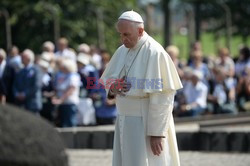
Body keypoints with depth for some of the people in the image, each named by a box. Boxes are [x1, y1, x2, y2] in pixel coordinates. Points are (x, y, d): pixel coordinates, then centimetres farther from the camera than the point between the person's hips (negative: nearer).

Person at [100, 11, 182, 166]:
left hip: (147, 124, -7)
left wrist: (157, 132, -20)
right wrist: (112, 87, -4)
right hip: (124, 123, 7)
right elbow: (107, 78, 21)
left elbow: (162, 97, -18)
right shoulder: (122, 51, 8)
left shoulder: (154, 53, -16)